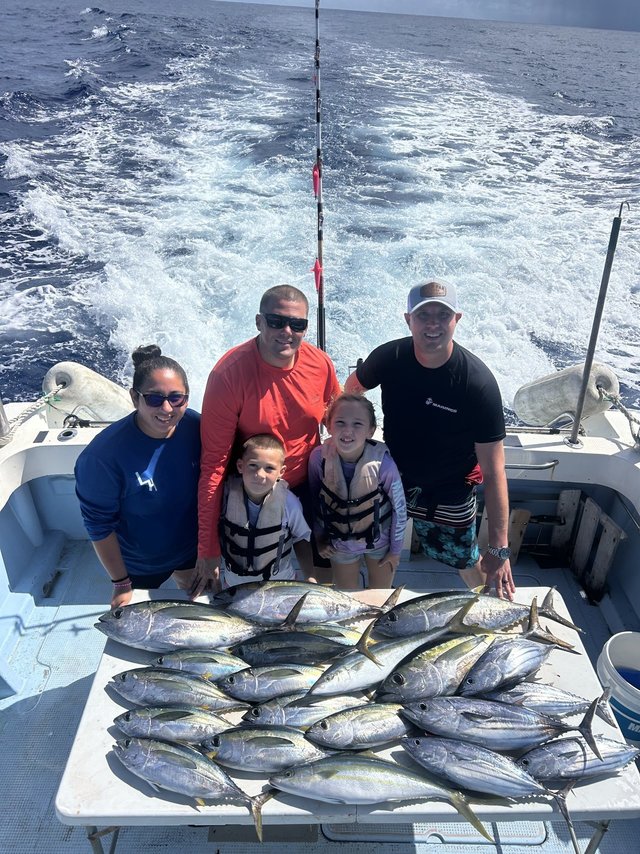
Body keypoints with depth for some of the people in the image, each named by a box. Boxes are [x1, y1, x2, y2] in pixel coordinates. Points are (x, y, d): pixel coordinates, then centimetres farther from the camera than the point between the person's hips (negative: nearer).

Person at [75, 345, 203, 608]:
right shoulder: (103, 454, -32)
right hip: (138, 565, -3)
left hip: (192, 549, 4)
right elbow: (99, 524, -20)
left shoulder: (197, 428, -20)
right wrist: (121, 583, -11)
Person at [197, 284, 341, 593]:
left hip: (306, 487, 4)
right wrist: (208, 547, -21)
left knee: (321, 573, 20)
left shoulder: (320, 363, -13)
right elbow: (213, 463, -23)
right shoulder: (229, 373, -24)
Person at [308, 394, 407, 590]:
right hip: (340, 543, 1)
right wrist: (321, 538, 3)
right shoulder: (319, 457, -26)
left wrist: (395, 550, -4)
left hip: (379, 541, -1)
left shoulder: (383, 463, -30)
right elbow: (314, 500, -7)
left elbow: (399, 508, -14)